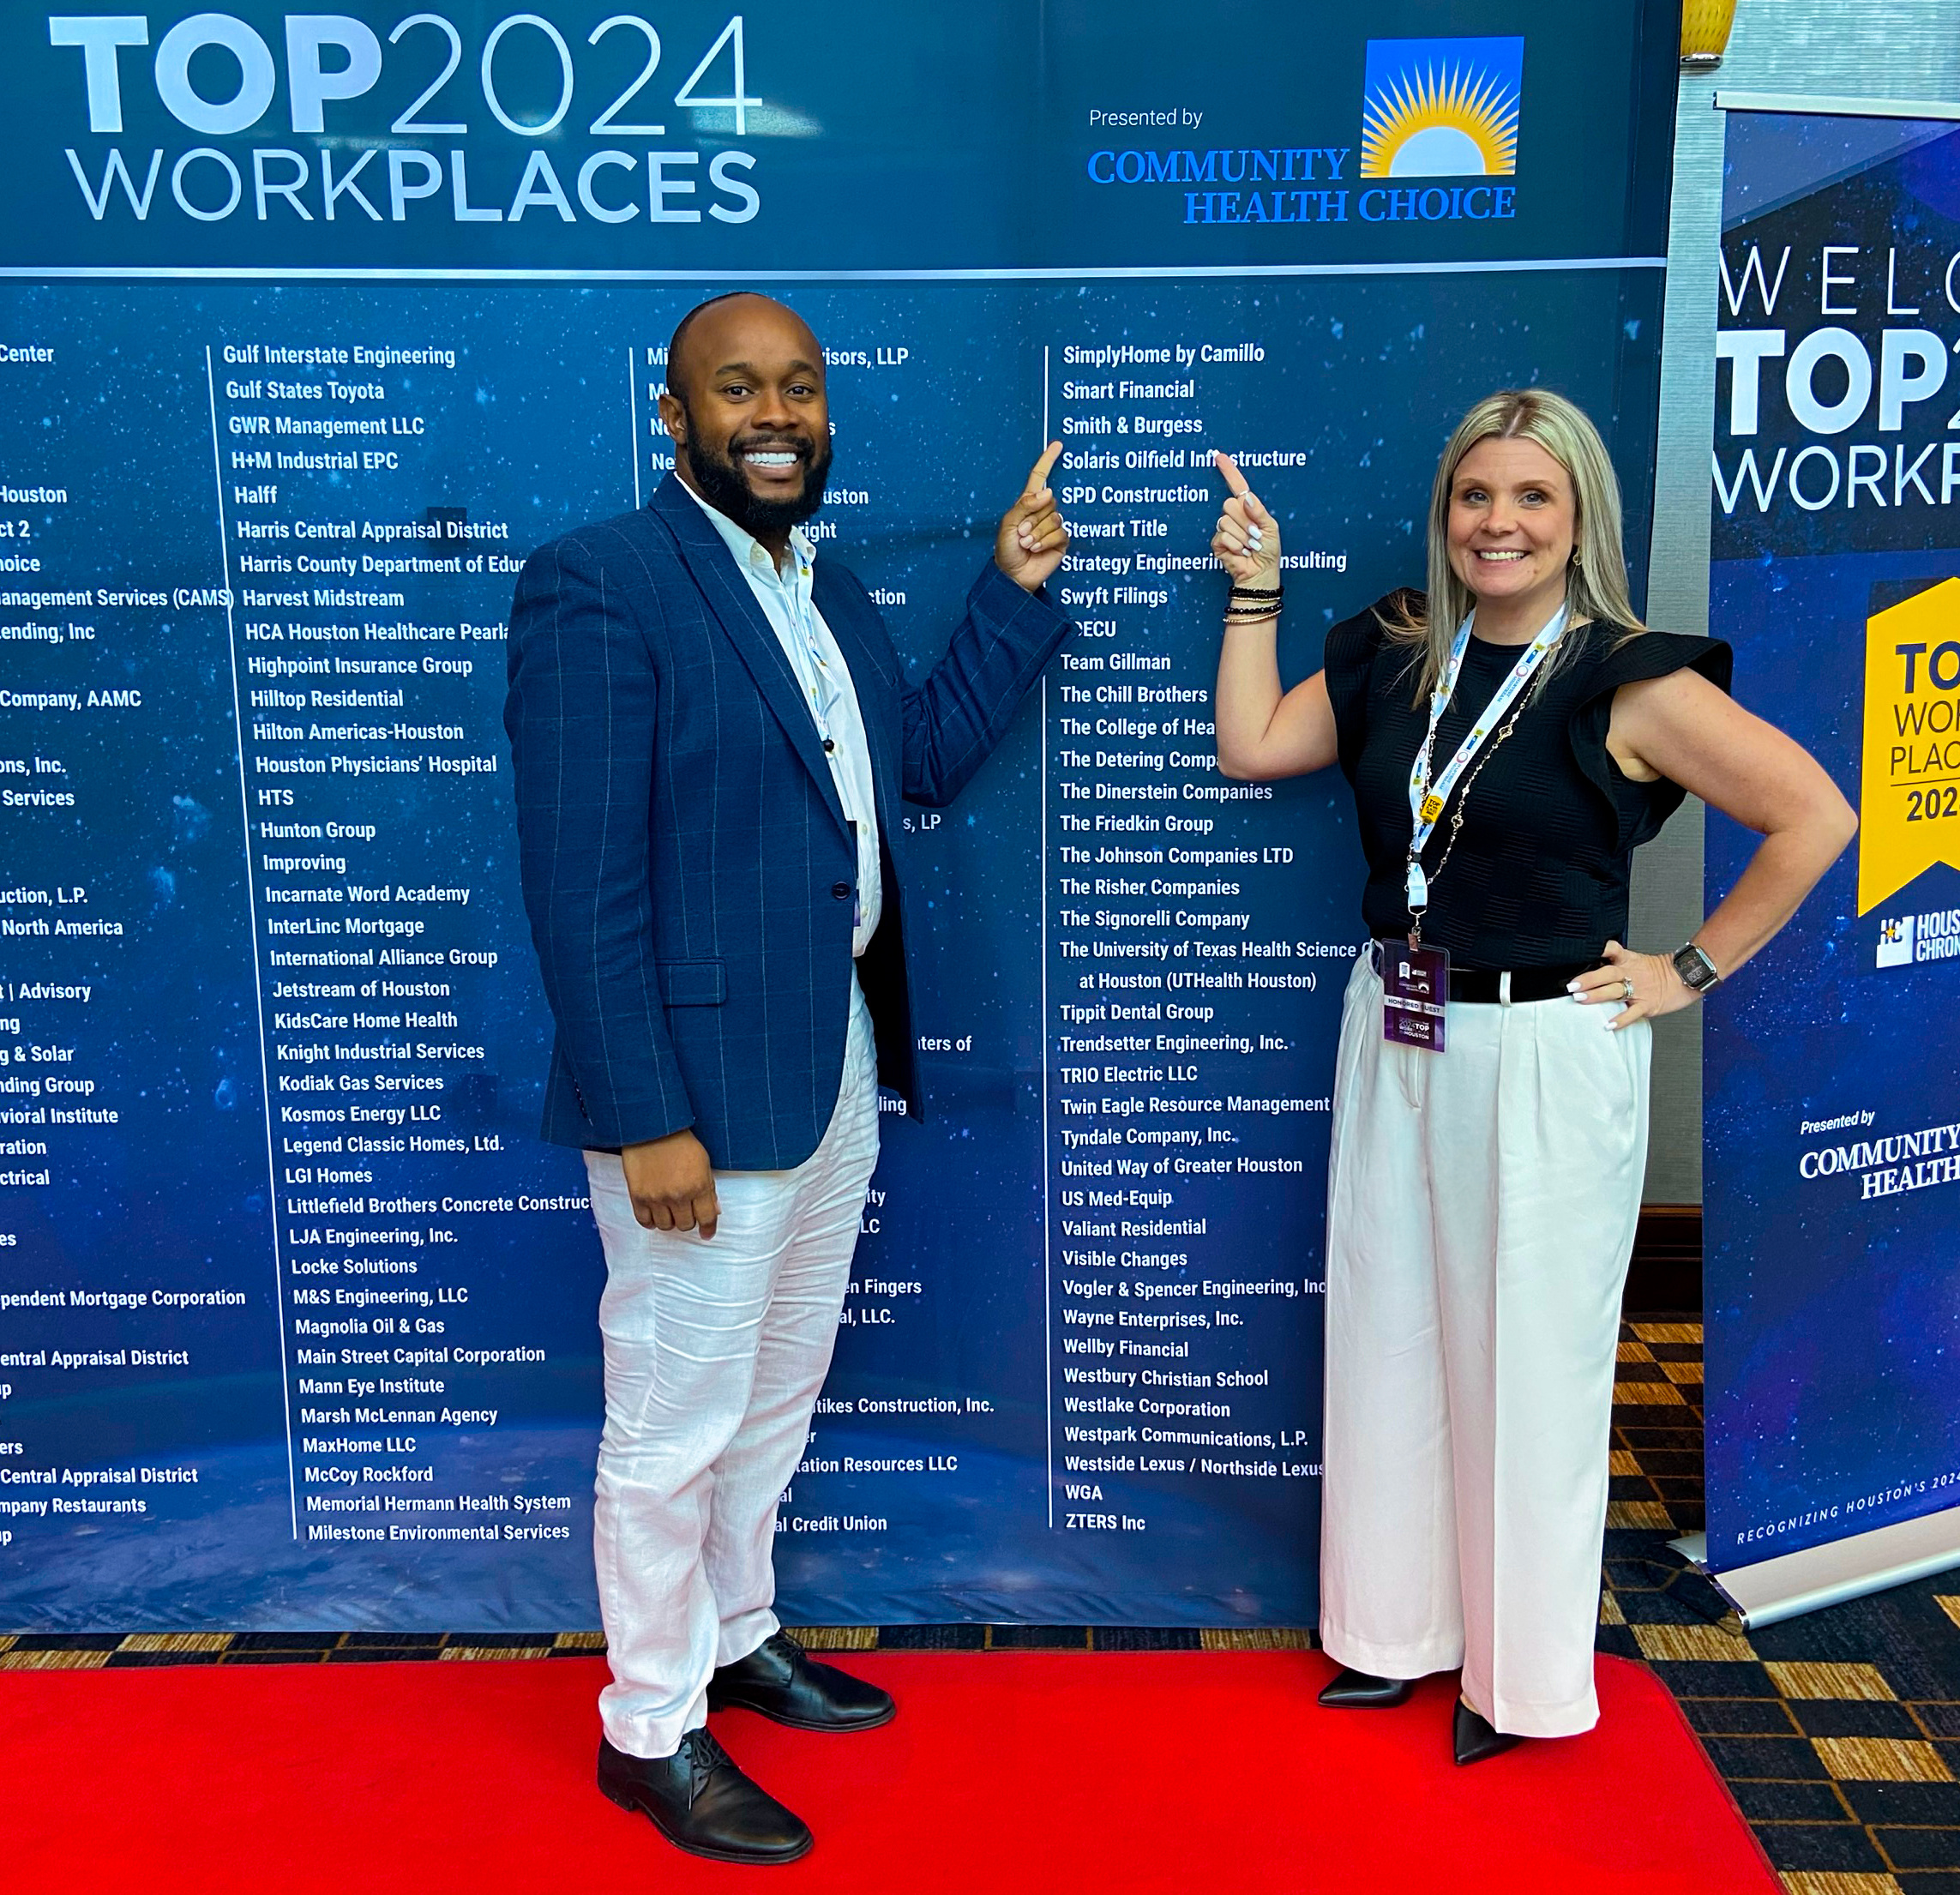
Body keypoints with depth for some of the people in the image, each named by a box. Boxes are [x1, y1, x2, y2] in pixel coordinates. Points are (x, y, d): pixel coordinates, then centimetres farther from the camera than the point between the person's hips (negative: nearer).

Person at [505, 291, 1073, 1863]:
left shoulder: (829, 590, 11)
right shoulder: (598, 585, -16)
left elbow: (930, 758, 15)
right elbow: (580, 880, -20)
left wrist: (1015, 591, 6)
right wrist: (648, 1121, -23)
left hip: (836, 1070, 9)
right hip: (700, 1083, -8)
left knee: (778, 1392, 23)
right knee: (676, 1421, 7)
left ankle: (734, 1633, 45)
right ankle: (652, 1730, 28)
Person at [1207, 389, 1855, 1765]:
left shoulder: (1630, 682, -12)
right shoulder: (1395, 653, 6)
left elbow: (1815, 818, -12)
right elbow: (1250, 746, 6)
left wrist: (1691, 971, -11)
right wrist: (1256, 588, 4)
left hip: (1549, 1049, -5)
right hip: (1395, 1034, 6)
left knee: (1525, 1356, 7)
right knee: (1392, 1337, 14)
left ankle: (1520, 1671, 27)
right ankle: (1402, 1628, 34)